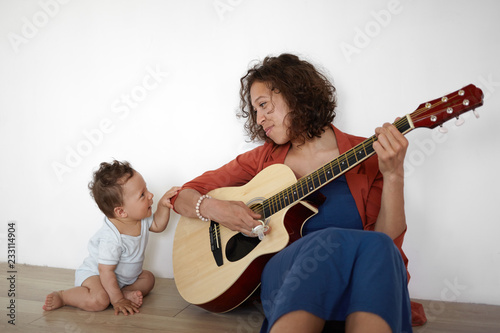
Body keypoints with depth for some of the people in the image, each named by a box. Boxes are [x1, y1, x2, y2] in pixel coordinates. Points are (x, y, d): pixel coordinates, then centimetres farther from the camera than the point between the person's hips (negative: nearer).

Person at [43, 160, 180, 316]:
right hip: (94, 274, -8)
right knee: (99, 300, -32)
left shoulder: (141, 218, -11)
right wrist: (117, 300, -27)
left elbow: (157, 225, 8)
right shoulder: (111, 238, -36)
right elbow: (106, 271, -31)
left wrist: (163, 205, -11)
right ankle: (61, 296, -8)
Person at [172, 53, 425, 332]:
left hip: (360, 283, 0)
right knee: (331, 242, -32)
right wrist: (214, 209, -9)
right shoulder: (263, 160, 11)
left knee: (376, 247, -33)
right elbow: (183, 196, 12)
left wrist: (393, 175, -18)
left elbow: (390, 242, -4)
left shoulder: (365, 155, 5)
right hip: (284, 282, 0)